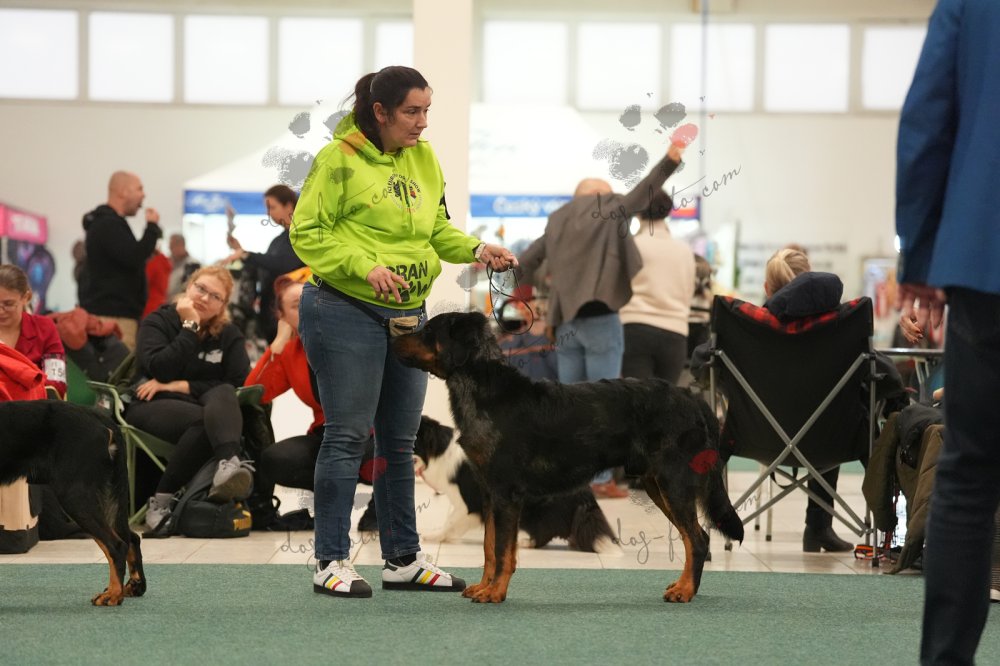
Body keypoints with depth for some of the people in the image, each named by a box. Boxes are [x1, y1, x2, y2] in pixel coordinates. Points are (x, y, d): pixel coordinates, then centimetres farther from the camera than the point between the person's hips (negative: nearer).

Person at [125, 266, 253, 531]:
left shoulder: (229, 335, 14)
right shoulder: (158, 322, 8)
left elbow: (239, 384, -4)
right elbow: (159, 370, -13)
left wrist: (183, 386, -12)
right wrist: (190, 327, -9)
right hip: (153, 408, -2)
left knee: (222, 395, -34)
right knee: (203, 421, -35)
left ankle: (228, 464, -63)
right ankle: (162, 500, -34)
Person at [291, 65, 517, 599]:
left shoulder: (425, 159, 9)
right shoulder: (339, 159, -12)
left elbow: (437, 228, 16)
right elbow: (307, 233, -12)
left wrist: (474, 250, -2)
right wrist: (365, 266, -22)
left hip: (408, 316, 7)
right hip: (346, 312, -7)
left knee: (400, 440, 12)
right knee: (347, 437, -4)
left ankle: (403, 560, 21)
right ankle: (331, 563, 4)